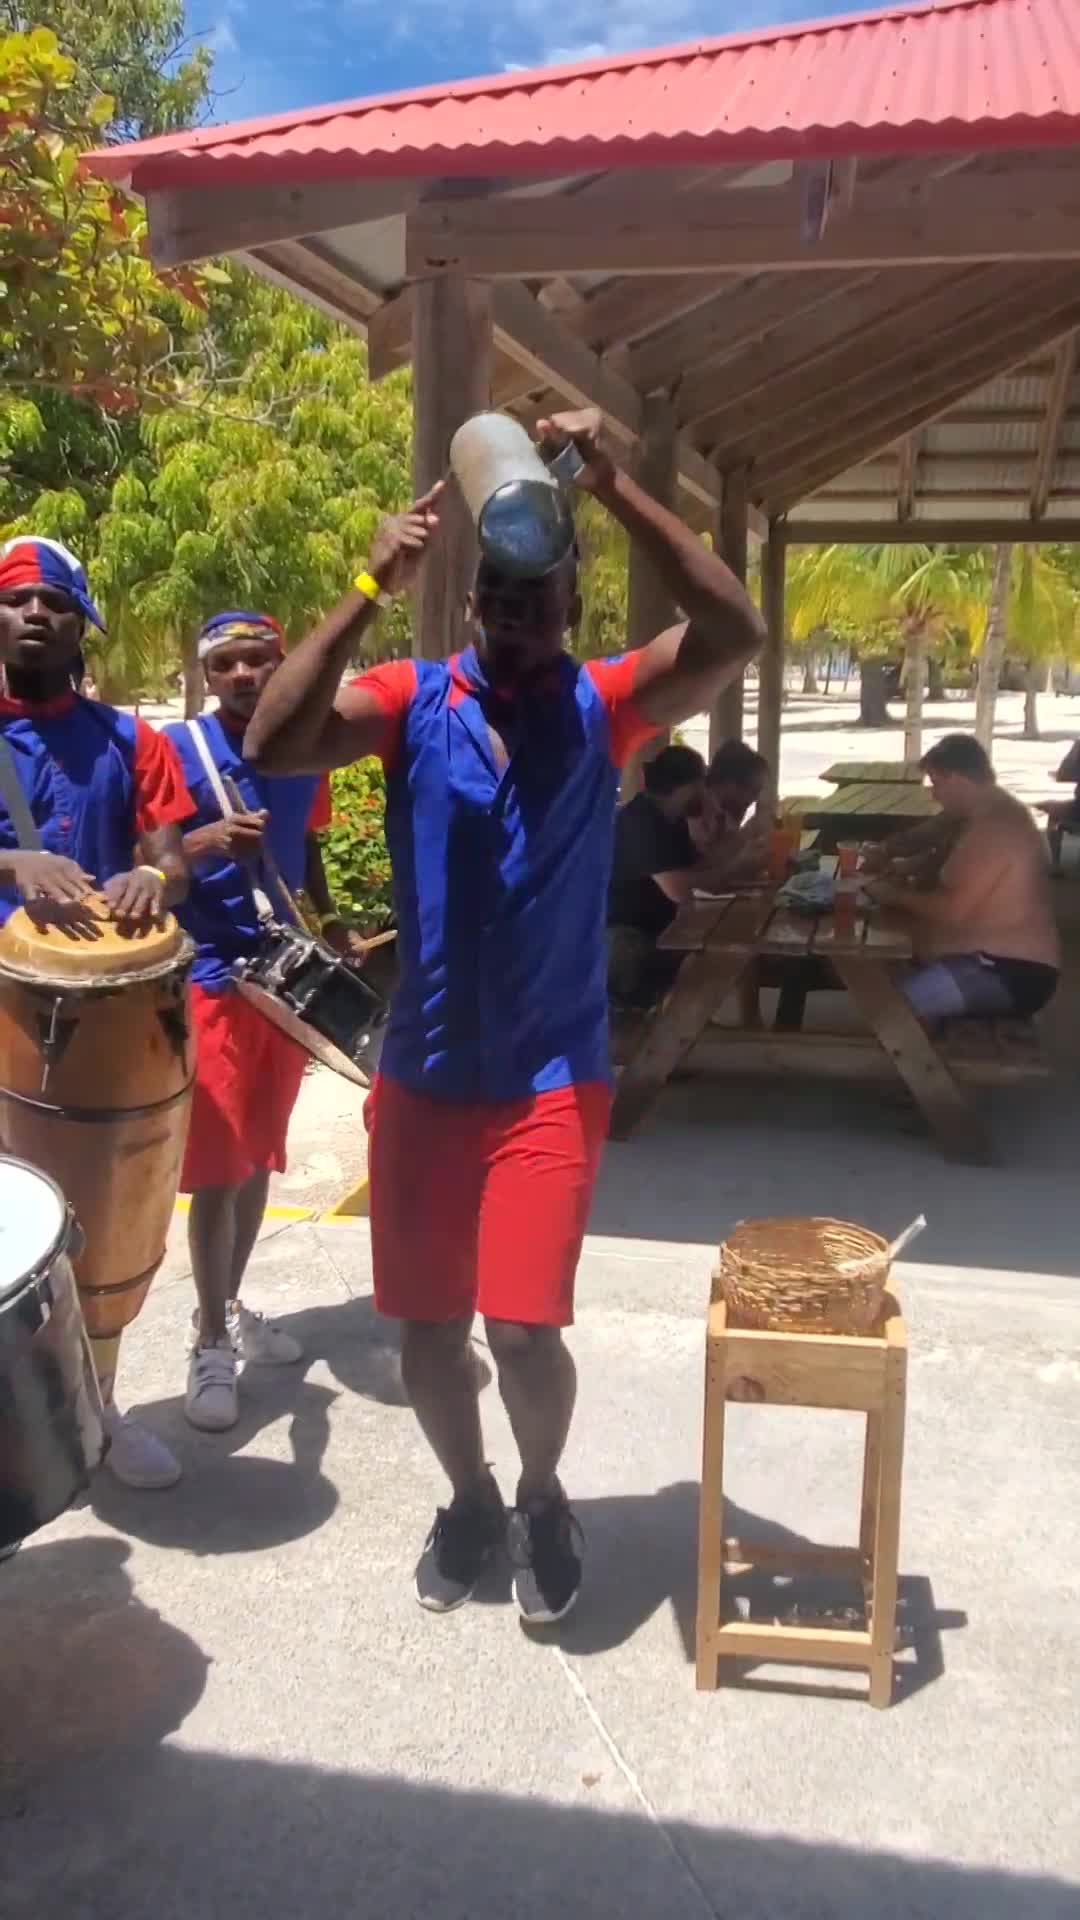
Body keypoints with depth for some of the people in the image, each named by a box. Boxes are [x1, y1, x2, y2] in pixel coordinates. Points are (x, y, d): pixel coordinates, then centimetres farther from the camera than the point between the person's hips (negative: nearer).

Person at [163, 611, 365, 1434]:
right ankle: (211, 1342, 8)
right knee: (217, 1167, -4)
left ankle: (232, 1308, 30)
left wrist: (331, 927, 5)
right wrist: (206, 841, -32)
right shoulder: (179, 748, -8)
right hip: (212, 982, -5)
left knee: (260, 1157, 14)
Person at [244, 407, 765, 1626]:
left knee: (522, 1324, -8)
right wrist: (372, 587, -25)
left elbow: (733, 634, -18)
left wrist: (614, 491, -25)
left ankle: (543, 1496, 24)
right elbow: (272, 744, -19)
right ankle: (470, 1498, 38)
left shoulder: (606, 706, -2)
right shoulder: (412, 700, -3)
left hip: (552, 1080, -1)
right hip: (421, 1076, 2)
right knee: (423, 1327, 10)